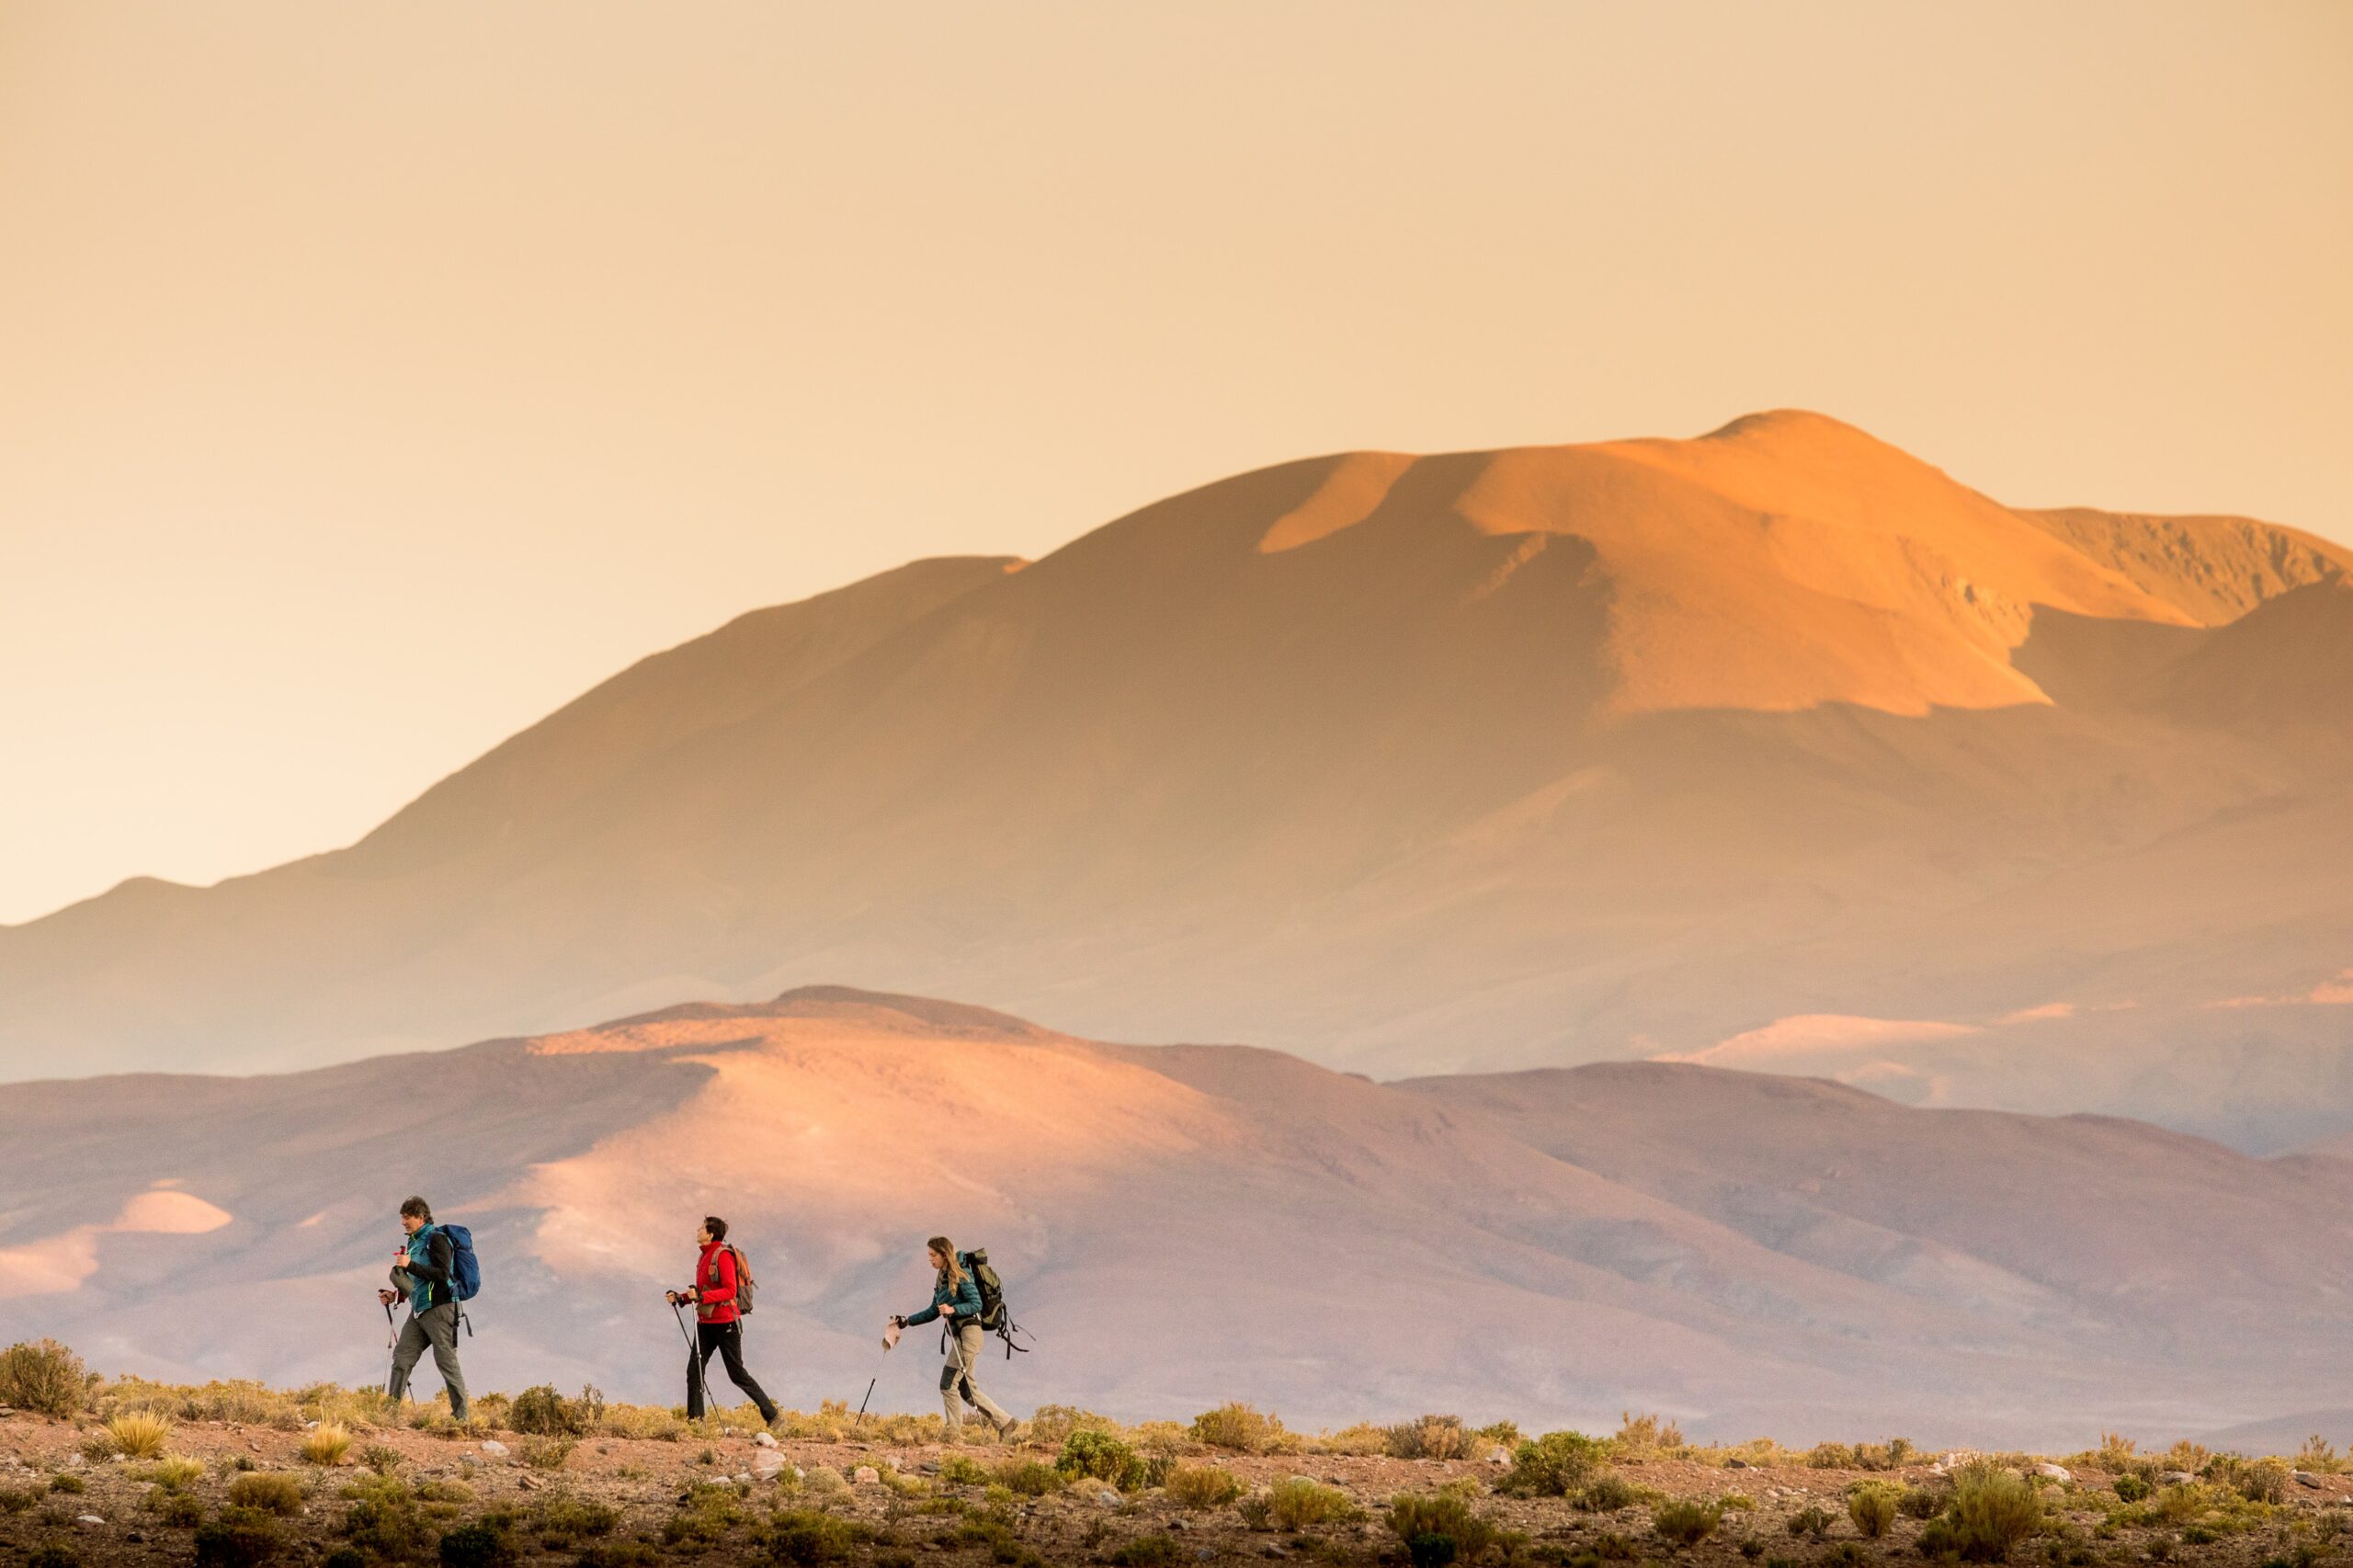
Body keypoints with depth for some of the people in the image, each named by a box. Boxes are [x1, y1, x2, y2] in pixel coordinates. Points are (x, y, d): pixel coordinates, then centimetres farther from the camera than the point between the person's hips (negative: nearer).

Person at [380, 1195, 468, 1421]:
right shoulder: (414, 1242, 17)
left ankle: (460, 1415, -1)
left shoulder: (436, 1239, -10)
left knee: (446, 1361, -6)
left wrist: (410, 1265, -21)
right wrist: (396, 1295, 13)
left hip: (439, 1309, -9)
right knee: (402, 1356, 0)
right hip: (419, 1310, 9)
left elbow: (442, 1274, -20)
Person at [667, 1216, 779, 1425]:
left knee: (737, 1374, -2)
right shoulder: (704, 1257, 13)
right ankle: (694, 1419, 4)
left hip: (725, 1323, -8)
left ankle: (770, 1414, 8)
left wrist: (701, 1296, -28)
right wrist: (681, 1297, 5)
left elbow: (730, 1290, -20)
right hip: (705, 1322, 8)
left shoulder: (723, 1255, -14)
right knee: (694, 1371, 0)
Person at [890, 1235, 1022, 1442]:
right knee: (967, 1390, 8)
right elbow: (934, 1312, 25)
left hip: (969, 1331, -9)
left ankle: (954, 1435, -10)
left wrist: (953, 1309, -26)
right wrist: (906, 1322, 22)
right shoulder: (941, 1280, 17)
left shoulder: (961, 1276, -8)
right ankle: (1007, 1425, 12)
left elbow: (976, 1304, -13)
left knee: (949, 1383, -12)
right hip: (958, 1335, 9)